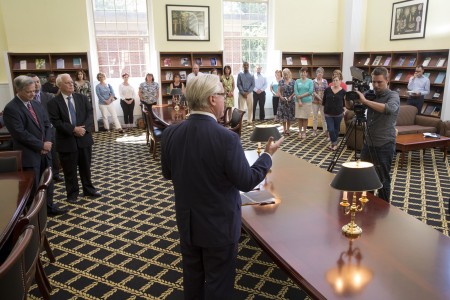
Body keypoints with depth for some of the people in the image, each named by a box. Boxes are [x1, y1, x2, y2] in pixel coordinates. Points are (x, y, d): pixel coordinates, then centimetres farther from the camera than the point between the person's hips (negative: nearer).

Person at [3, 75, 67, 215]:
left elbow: (47, 125, 10)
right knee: (32, 186, 5)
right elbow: (20, 133, -20)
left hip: (44, 151, 7)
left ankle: (49, 207, 31)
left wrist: (47, 142, -7)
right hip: (29, 154, -7)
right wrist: (41, 145, -16)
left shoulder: (37, 105, 10)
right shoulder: (11, 109, -14)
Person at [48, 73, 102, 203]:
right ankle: (72, 193, 23)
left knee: (86, 166, 15)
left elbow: (90, 114, 0)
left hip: (84, 138, 3)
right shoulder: (54, 102, -6)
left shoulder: (82, 98, 6)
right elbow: (55, 121, -13)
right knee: (69, 170, 8)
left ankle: (88, 189, 30)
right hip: (67, 140, -3)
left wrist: (84, 128, -17)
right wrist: (73, 129, -20)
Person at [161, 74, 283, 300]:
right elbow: (247, 182, -17)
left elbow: (168, 174, 5)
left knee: (192, 279, 24)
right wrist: (268, 155, -3)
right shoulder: (226, 138, -26)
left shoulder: (170, 133, -9)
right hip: (219, 225, -5)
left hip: (186, 222, 5)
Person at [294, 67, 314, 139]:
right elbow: (295, 91, -2)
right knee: (299, 117, 3)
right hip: (298, 101, 1)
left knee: (305, 118, 2)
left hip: (307, 102, -1)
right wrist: (299, 100, -11)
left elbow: (310, 91, -8)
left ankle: (304, 132, 11)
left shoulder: (310, 81, 2)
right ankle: (300, 131, 14)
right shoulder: (297, 81, 6)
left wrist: (301, 96, -12)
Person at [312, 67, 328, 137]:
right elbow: (313, 91, -6)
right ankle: (314, 130, 15)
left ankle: (325, 130, 6)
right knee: (315, 116, 6)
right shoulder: (313, 81, 2)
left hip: (323, 101, 0)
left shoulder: (325, 81, 6)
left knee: (324, 116, 1)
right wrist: (319, 97, -17)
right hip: (315, 101, 0)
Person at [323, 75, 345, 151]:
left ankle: (333, 143, 28)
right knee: (331, 129, -7)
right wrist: (323, 107, 11)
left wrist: (344, 110, 6)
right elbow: (324, 100, 8)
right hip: (328, 113, 0)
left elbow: (344, 102, 7)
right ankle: (334, 143, 9)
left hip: (338, 113, 0)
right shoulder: (327, 90, -2)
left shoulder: (343, 91, -4)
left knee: (336, 129, 10)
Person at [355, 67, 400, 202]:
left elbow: (389, 109, -32)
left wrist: (365, 101, -32)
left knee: (383, 180, 4)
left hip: (384, 145, -6)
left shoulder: (393, 95, -9)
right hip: (368, 143, 6)